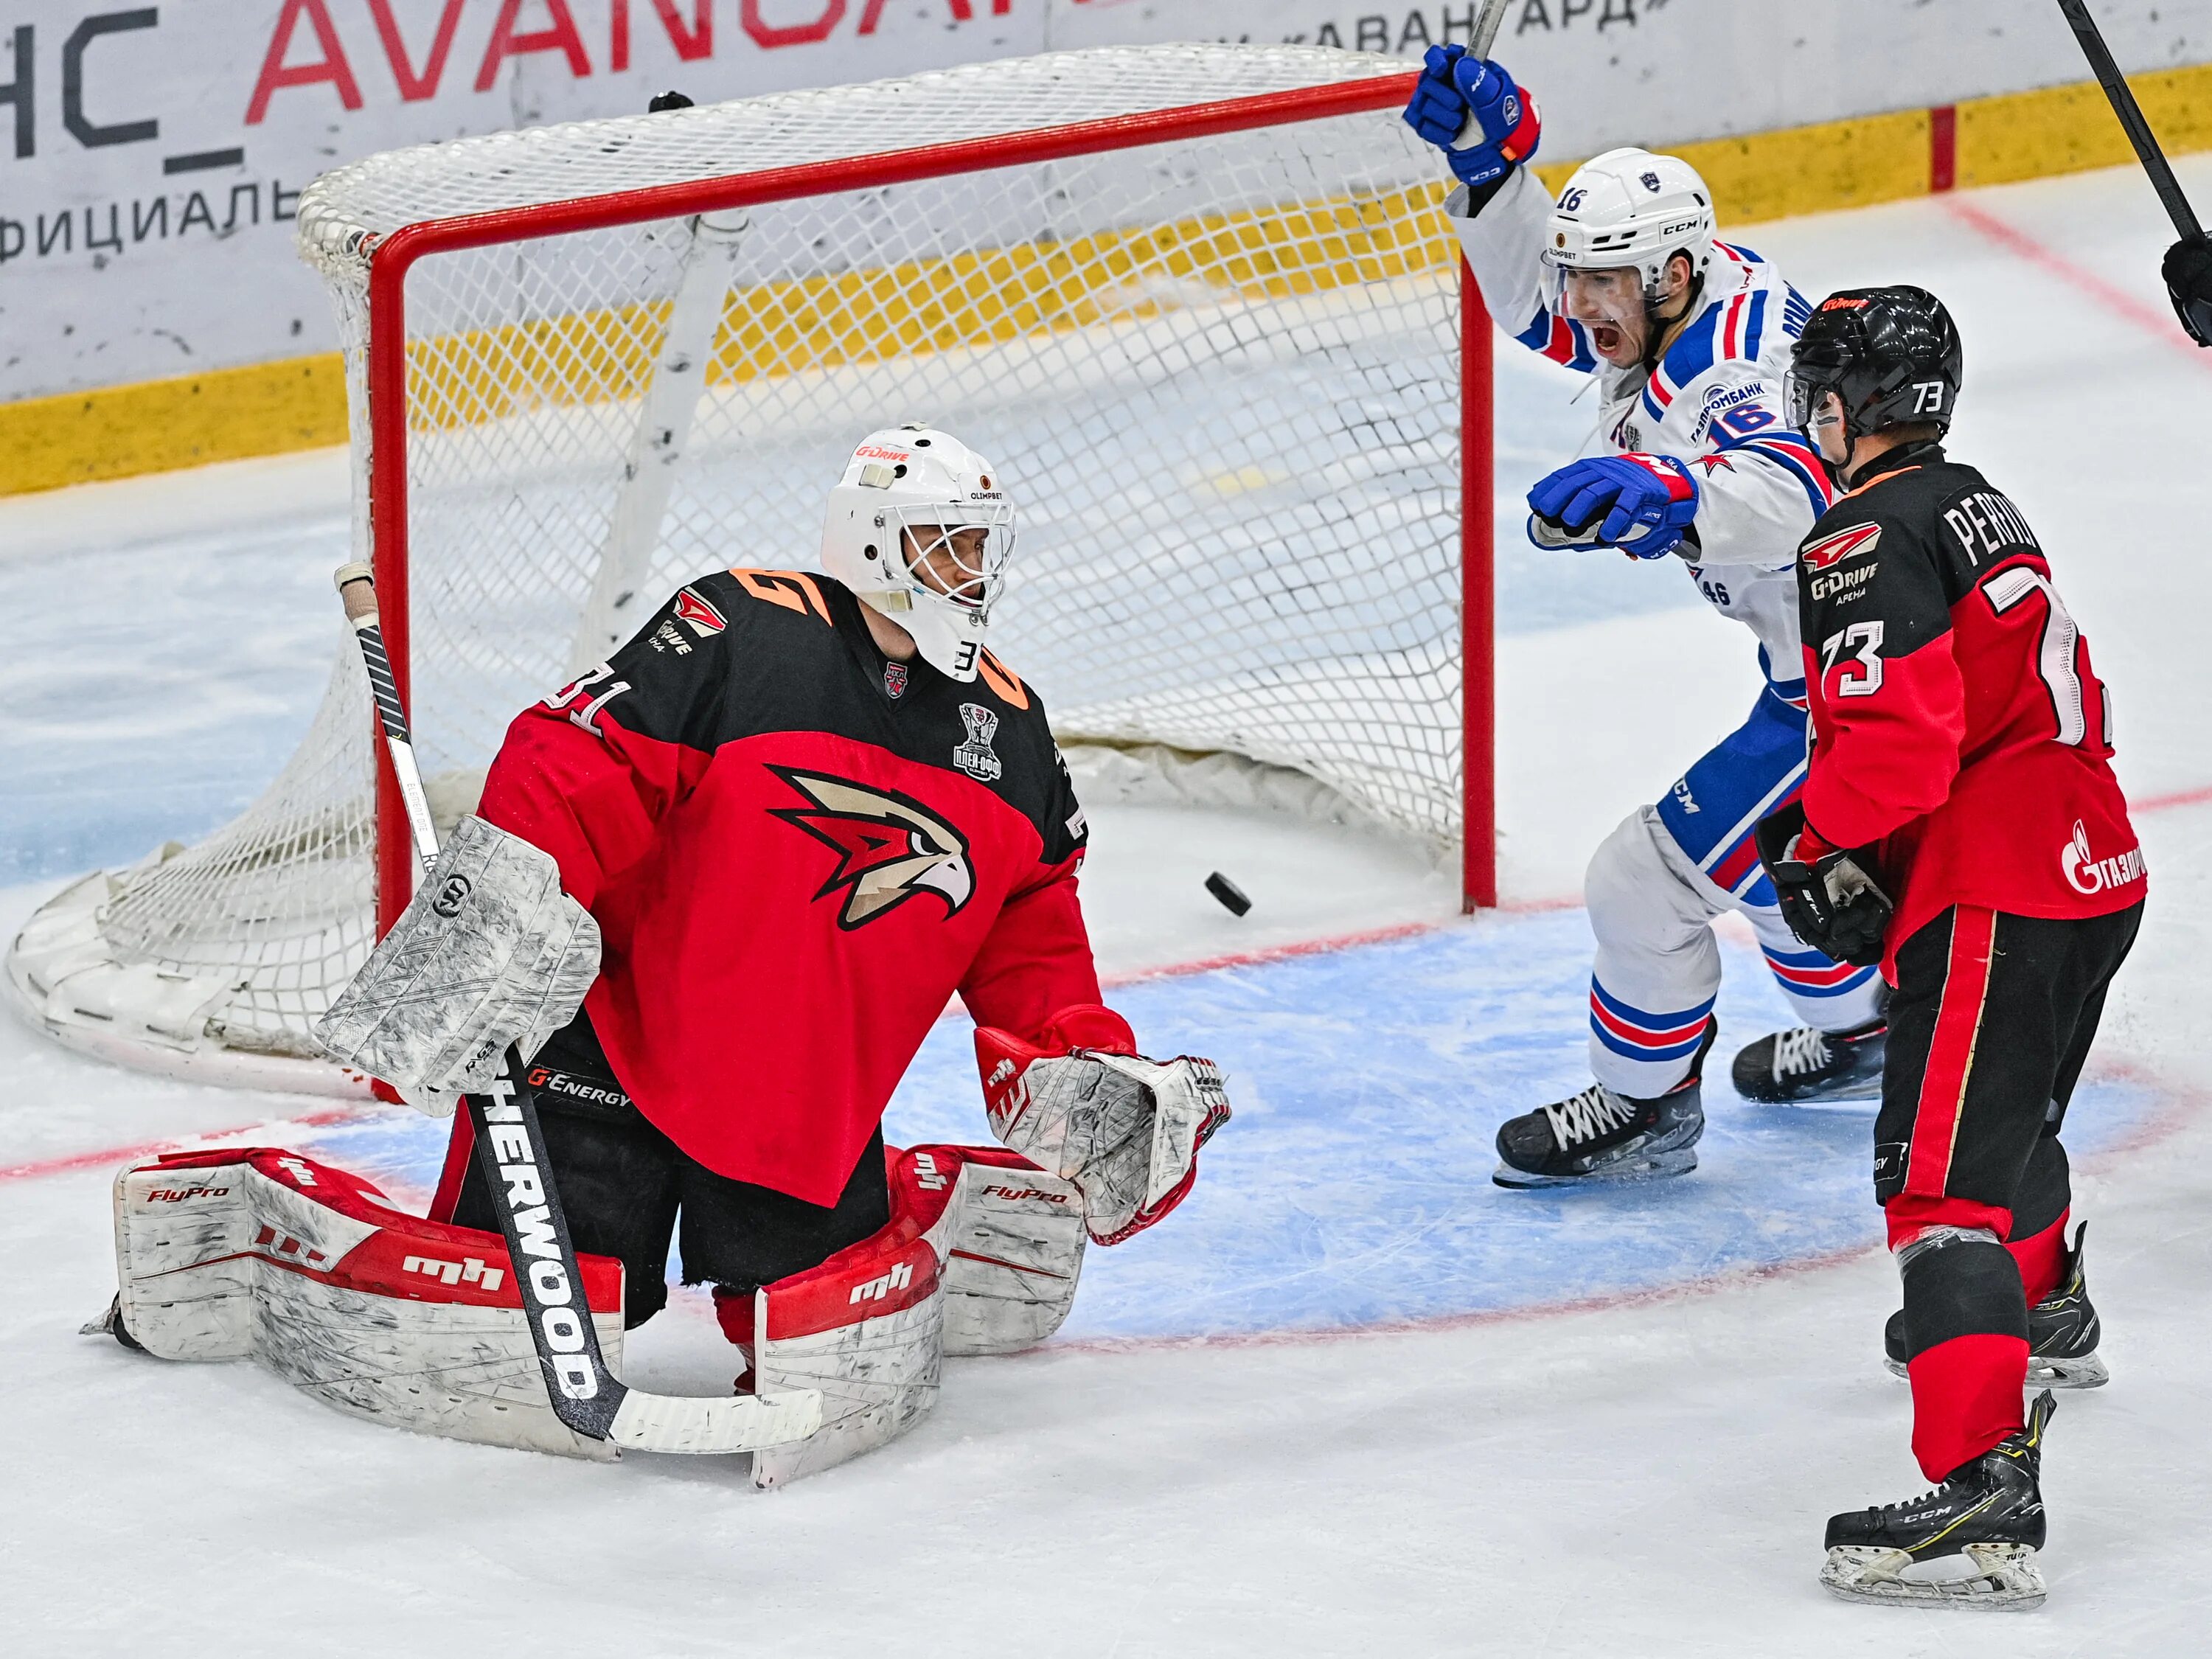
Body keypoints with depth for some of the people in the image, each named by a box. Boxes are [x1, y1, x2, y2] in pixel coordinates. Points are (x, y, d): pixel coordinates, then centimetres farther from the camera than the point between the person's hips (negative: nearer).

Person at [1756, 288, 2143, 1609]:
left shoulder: (1867, 542, -13)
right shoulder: (1981, 508, 18)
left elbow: (1899, 733, -24)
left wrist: (1820, 844, -6)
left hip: (1995, 897, -10)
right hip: (2093, 867, 10)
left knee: (1945, 1172, -17)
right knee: (2012, 1115, 34)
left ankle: (1987, 1486, -30)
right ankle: (2044, 1318, 62)